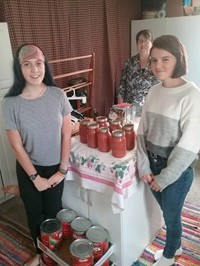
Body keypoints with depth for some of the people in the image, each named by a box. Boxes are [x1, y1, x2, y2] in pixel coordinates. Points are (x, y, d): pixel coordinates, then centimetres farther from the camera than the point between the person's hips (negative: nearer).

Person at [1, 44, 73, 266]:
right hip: (28, 169, 0)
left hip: (55, 166, 1)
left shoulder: (58, 95, -13)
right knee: (34, 214, 18)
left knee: (54, 211, 16)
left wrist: (62, 170, -7)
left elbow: (66, 135, -7)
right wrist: (35, 177, -9)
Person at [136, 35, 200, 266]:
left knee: (171, 215, 16)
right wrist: (143, 166, -4)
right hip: (153, 164, 5)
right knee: (167, 212, 24)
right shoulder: (154, 91, 1)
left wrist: (165, 177, -14)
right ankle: (175, 246, 51)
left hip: (177, 169, -5)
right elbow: (142, 131, 3)